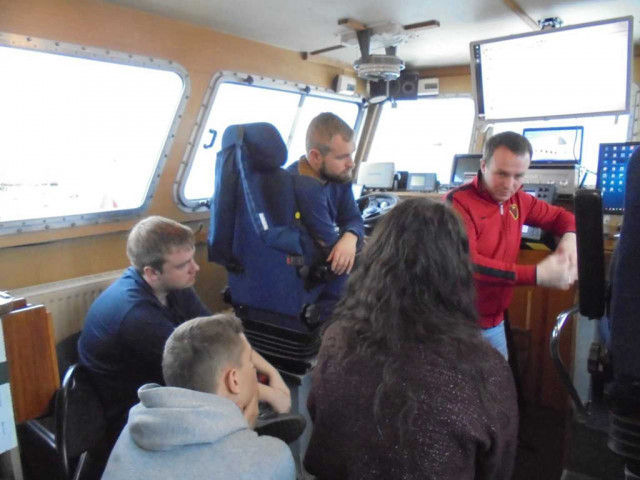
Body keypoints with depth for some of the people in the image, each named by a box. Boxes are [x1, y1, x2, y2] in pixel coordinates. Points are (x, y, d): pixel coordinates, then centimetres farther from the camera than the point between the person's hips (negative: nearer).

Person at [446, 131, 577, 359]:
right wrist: (536, 275, -32)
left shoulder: (517, 199, 3)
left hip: (495, 322, 7)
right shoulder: (457, 202, -20)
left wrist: (569, 236, -5)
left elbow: (558, 215, 19)